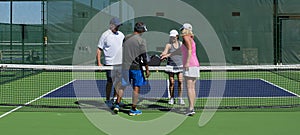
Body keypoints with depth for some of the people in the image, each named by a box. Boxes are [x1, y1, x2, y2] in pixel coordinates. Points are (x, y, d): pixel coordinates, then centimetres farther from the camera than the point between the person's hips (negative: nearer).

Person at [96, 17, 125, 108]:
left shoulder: (121, 35, 11)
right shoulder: (105, 35, -5)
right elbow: (99, 49, -4)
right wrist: (99, 63, -10)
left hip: (120, 63, 6)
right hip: (110, 63, -5)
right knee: (110, 82, -2)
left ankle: (115, 99, 23)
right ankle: (107, 100, 10)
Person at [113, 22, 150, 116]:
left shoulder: (126, 38, 5)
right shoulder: (141, 41, -11)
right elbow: (144, 57, -12)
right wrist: (147, 69, -5)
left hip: (125, 66, 5)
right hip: (136, 67, -5)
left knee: (123, 86, 17)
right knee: (136, 88, 4)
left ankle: (117, 104, 12)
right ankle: (133, 109, 8)